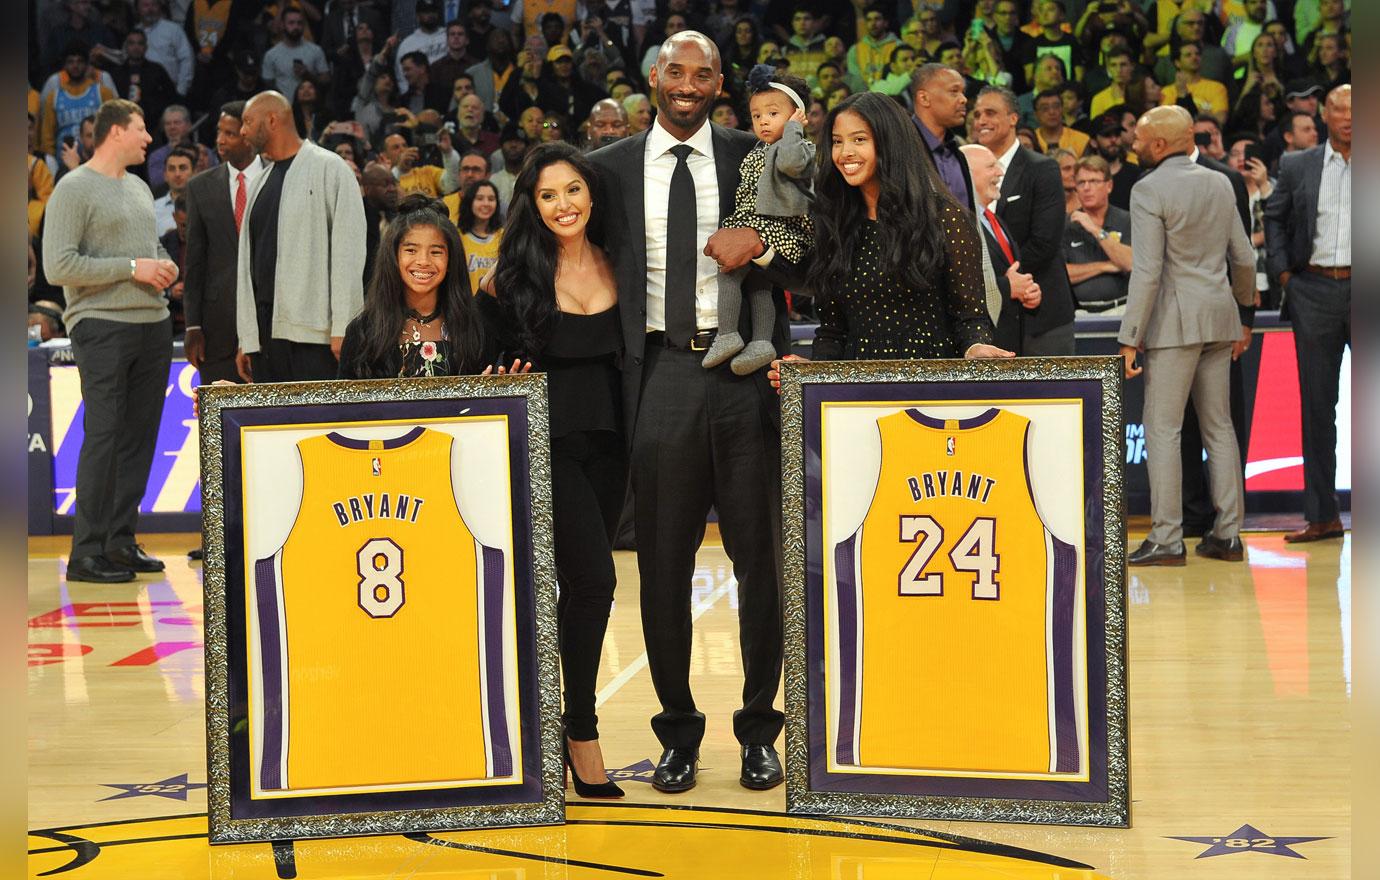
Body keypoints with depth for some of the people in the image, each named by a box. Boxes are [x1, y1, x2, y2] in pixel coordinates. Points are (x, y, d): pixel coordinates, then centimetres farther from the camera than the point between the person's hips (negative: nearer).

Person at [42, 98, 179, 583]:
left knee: (139, 436, 7)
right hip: (102, 326, -8)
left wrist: (166, 265, 7)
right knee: (103, 436, -9)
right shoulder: (74, 189, -7)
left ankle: (122, 540, 15)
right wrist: (132, 268, -15)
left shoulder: (140, 188, 19)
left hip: (153, 324, 8)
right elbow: (58, 266, -15)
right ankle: (87, 553, -5)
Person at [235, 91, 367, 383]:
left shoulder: (329, 168, -1)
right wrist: (246, 338, 15)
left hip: (315, 331, -7)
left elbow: (348, 250, -8)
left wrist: (343, 329, -16)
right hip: (264, 333, 7)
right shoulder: (262, 182, 21)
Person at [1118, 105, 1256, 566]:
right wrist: (1244, 302, 31)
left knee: (1163, 428, -4)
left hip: (1175, 320, -7)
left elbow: (1147, 271, -17)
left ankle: (1166, 540, -6)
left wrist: (1129, 338, -15)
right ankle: (1228, 534, 12)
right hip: (1218, 316, 7)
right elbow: (1244, 257, 14)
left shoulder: (1149, 190, -11)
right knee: (1218, 425, 11)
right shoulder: (1219, 183, 10)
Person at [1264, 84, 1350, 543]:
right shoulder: (1297, 166, 8)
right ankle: (1322, 515, 12)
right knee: (1317, 405, 6)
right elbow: (1274, 218, 15)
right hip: (1314, 291, 2)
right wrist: (1283, 272, 5)